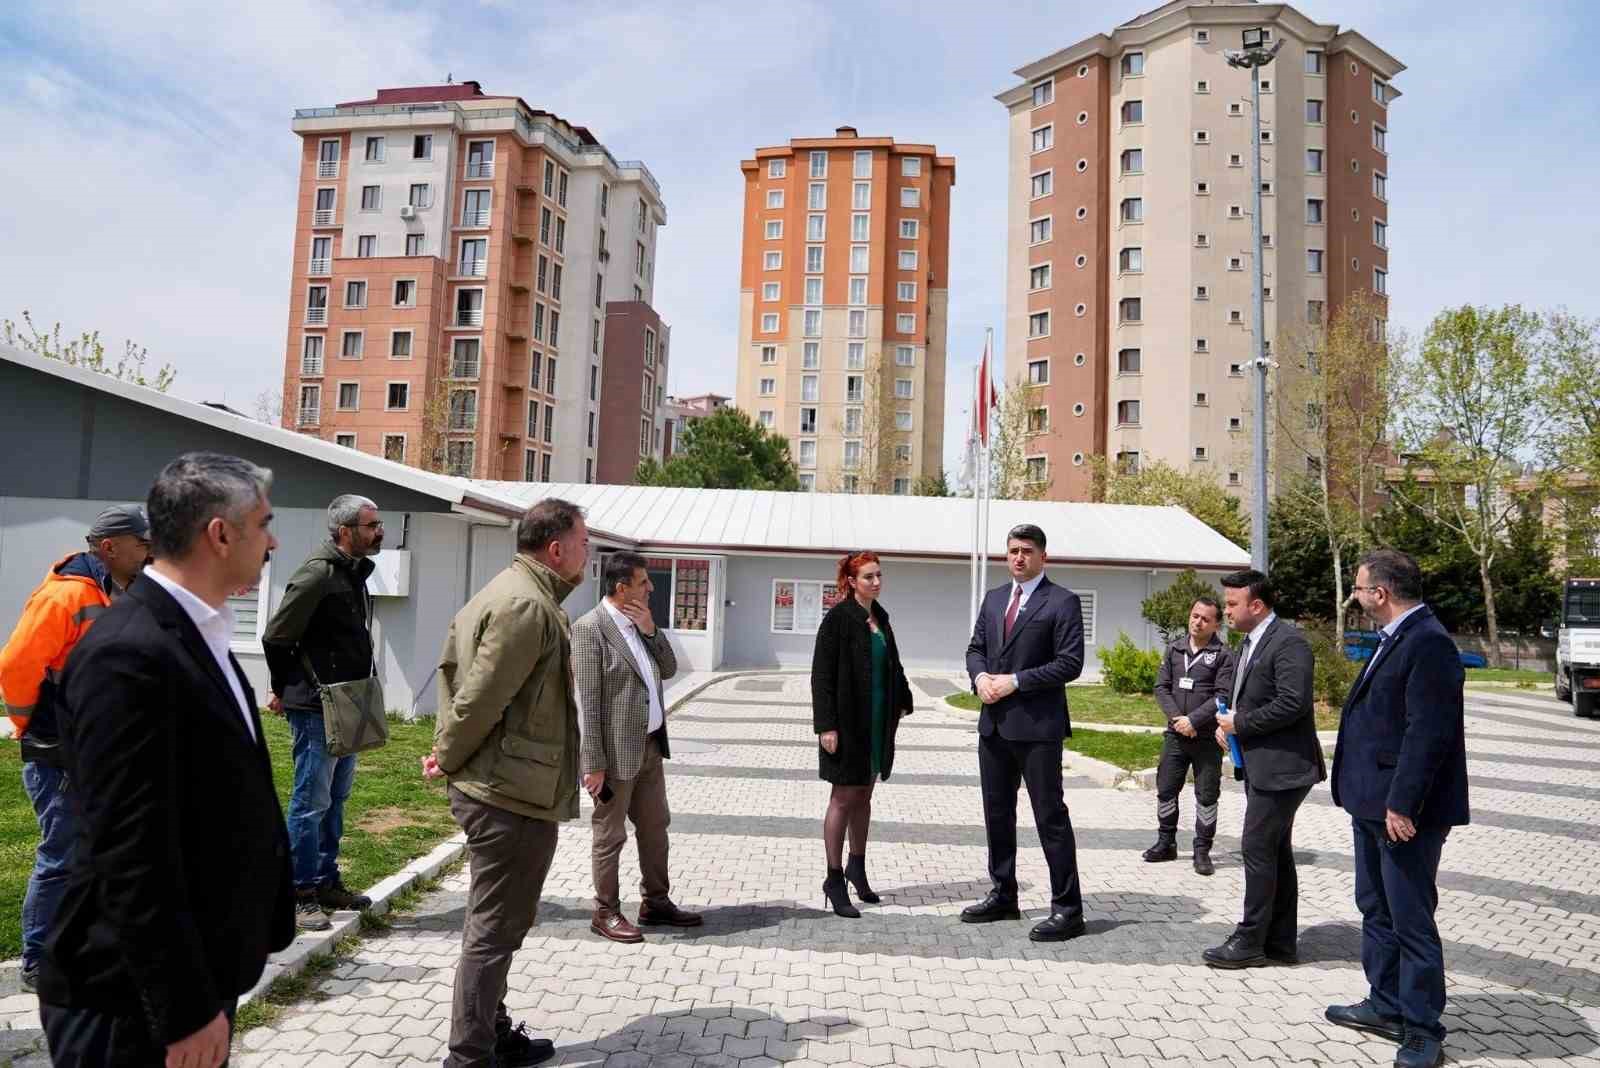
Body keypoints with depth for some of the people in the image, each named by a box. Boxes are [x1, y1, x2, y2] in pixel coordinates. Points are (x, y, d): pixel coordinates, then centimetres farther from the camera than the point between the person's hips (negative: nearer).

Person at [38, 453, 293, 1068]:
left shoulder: (198, 634, 6)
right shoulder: (130, 654, -23)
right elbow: (132, 858, -24)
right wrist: (186, 1011, -20)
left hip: (199, 973, 9)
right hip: (137, 1001, -9)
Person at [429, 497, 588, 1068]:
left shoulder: (507, 591, 14)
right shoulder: (529, 605, -21)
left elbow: (451, 663, 17)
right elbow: (482, 698, -24)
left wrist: (447, 750, 11)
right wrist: (448, 759, -8)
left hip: (491, 786, 11)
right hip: (513, 793, -11)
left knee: (492, 924, 21)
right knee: (495, 929, 1)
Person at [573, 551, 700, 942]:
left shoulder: (641, 622, 9)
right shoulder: (590, 628, -16)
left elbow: (669, 669, 11)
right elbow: (588, 700, -18)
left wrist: (650, 629, -5)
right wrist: (594, 763, -19)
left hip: (650, 745, 8)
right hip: (616, 750, -8)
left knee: (655, 827, 18)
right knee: (610, 836, 7)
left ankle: (655, 902, 32)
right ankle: (606, 913, 22)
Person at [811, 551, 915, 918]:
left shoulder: (879, 617, 9)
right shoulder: (838, 618, -12)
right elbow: (821, 674, -15)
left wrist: (902, 701, 15)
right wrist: (827, 725, -19)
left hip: (877, 720, 7)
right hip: (848, 721, -7)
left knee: (864, 795, 17)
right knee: (843, 798, 0)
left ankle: (857, 866, 32)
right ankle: (834, 879, 10)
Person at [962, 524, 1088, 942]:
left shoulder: (1062, 602, -6)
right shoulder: (994, 598, 14)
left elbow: (1070, 663, -13)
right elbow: (976, 648, 17)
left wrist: (1016, 680, -16)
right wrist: (980, 677, -5)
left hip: (1037, 724, -7)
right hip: (994, 723, 7)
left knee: (1051, 815, -2)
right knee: (997, 812, 15)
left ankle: (1067, 908, 8)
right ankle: (1003, 896, 28)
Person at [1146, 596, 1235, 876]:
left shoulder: (1224, 655, -5)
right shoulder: (1174, 649, 8)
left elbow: (1223, 696, -12)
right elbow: (1162, 687, 5)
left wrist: (1193, 720, -18)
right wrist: (1176, 717, -10)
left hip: (1207, 737, -4)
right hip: (1175, 734, 4)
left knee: (1207, 796, 3)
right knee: (1165, 789, 10)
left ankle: (1202, 850, 15)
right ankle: (1166, 843, 24)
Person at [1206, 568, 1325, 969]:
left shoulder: (1288, 642, -16)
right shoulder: (1249, 642, 14)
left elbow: (1293, 702, -25)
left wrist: (1240, 724, -16)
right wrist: (1227, 722, 4)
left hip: (1282, 765, -10)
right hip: (1260, 765, 10)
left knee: (1258, 849, -5)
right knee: (1276, 852, 14)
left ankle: (1249, 941, 6)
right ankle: (1281, 942, 23)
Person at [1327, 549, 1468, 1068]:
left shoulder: (1429, 643, -20)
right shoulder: (1396, 638, 12)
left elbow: (1428, 732, -24)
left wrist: (1402, 804, -23)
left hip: (1405, 811, -10)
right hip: (1375, 803, 10)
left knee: (1412, 921, 2)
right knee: (1376, 909, 20)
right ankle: (1386, 1006, 33)